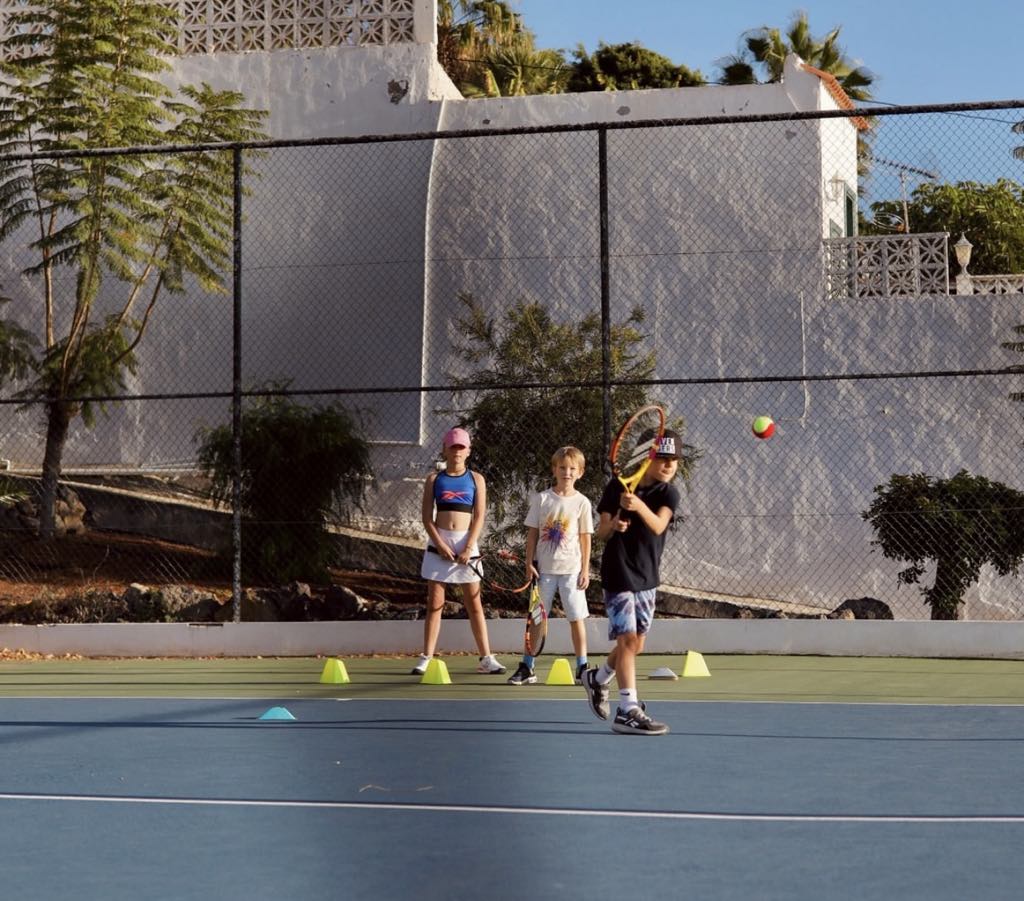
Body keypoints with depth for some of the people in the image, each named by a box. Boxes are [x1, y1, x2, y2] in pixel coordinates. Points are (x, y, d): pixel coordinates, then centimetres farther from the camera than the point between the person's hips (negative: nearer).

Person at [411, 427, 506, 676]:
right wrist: (440, 544, -12)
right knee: (434, 603, 1)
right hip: (439, 543, 0)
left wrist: (468, 548, -12)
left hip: (467, 543, 0)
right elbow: (427, 517, 1)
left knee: (474, 603, 2)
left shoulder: (476, 480, 5)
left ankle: (486, 658, 4)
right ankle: (426, 658, 4)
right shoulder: (434, 480, 6)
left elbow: (479, 517, -1)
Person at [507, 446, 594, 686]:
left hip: (571, 569, -1)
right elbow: (532, 534, 4)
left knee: (576, 618, 2)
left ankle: (582, 666, 11)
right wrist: (529, 563, -2)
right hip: (544, 568, 1)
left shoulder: (582, 502, 0)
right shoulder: (541, 499, 2)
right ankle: (526, 668, 10)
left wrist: (585, 570, -3)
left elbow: (585, 538, 1)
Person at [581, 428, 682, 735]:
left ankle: (598, 679, 38)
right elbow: (601, 531, -5)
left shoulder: (668, 494, -4)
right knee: (627, 638, -13)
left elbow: (658, 526, -24)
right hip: (618, 574, -5)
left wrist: (640, 506, -44)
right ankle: (627, 711, -13)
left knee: (636, 644, 11)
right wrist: (613, 524, -28)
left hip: (647, 578, 5)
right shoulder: (618, 486, -8)